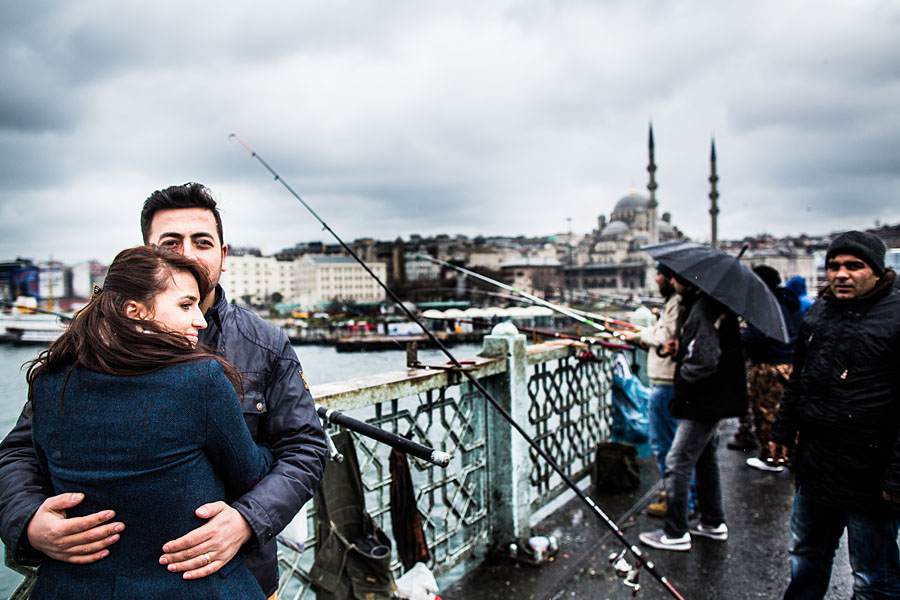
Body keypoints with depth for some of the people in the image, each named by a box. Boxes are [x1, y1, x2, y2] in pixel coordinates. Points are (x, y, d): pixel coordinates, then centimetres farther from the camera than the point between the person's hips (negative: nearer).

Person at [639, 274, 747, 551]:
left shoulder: (703, 310, -23)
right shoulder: (716, 304, 9)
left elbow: (705, 361, -29)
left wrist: (682, 380, -15)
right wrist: (679, 348, 7)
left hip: (703, 403, -11)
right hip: (715, 399, 11)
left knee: (678, 464, -4)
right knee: (705, 459, 21)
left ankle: (675, 533, 5)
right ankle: (713, 522, 33)